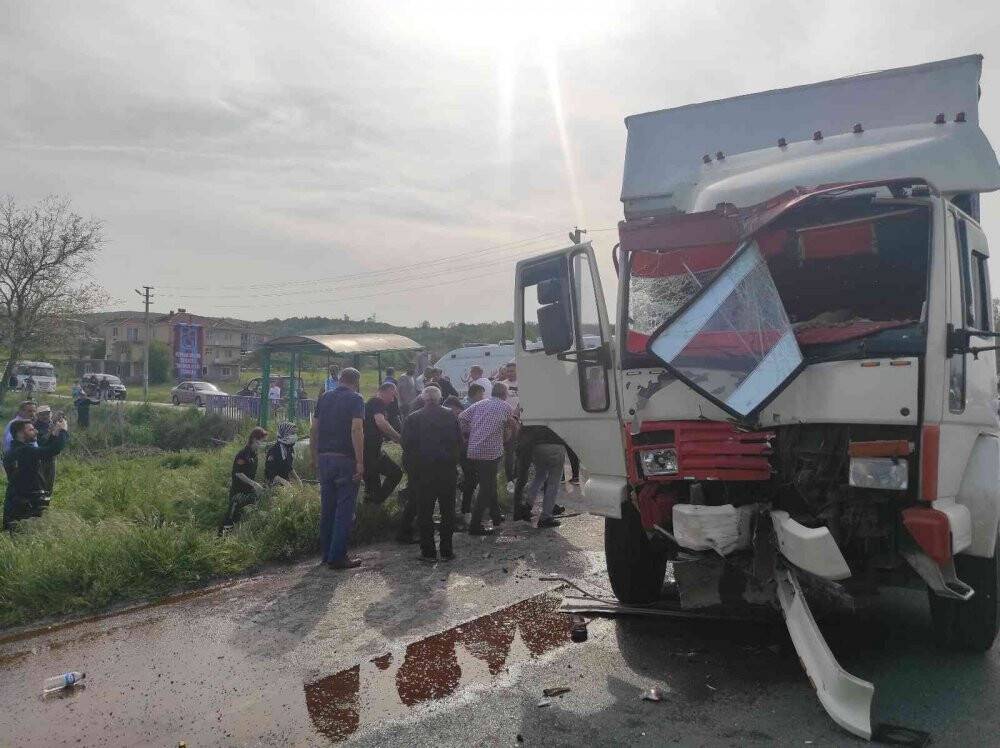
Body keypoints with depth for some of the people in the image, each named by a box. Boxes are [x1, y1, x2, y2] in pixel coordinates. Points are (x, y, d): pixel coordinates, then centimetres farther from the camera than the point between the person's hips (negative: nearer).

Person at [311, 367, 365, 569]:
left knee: (327, 507, 14)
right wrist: (360, 462, -17)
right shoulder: (355, 399, -6)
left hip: (324, 458, 6)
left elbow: (314, 429, 11)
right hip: (345, 459, -6)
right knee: (344, 509, 0)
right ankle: (337, 556, 1)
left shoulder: (324, 397, 12)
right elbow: (356, 430, -17)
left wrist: (315, 458, 17)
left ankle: (326, 553, 21)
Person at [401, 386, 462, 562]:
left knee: (424, 512, 6)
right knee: (448, 511, 10)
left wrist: (411, 468, 8)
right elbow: (459, 442, 2)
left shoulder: (413, 418, -2)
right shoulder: (450, 416, 1)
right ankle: (447, 550, 13)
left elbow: (407, 445, -3)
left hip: (422, 470, -1)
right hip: (447, 468, 1)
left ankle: (428, 551, 7)